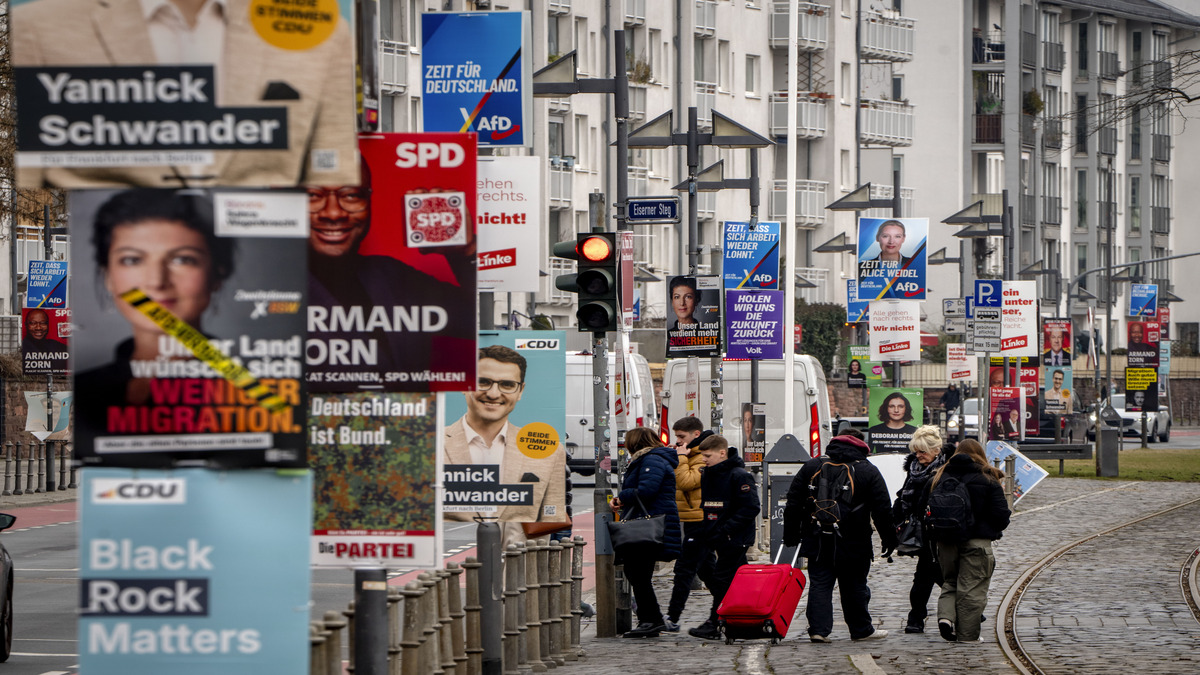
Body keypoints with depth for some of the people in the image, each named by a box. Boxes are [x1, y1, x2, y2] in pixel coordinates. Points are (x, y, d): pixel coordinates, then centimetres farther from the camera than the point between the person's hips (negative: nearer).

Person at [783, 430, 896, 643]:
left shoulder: (811, 466, 5)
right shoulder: (868, 471, -2)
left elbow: (793, 502, 7)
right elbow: (882, 509, -1)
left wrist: (791, 535, 13)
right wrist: (889, 539, 7)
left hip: (817, 543, 1)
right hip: (853, 545, -1)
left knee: (819, 584, 4)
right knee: (854, 586, 9)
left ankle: (818, 629, -6)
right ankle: (861, 629, 18)